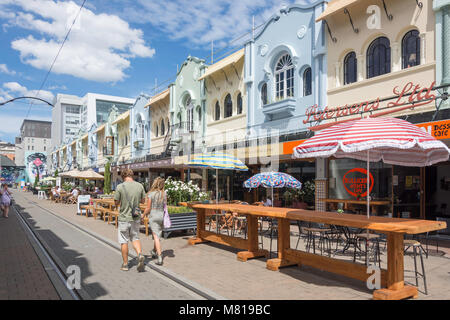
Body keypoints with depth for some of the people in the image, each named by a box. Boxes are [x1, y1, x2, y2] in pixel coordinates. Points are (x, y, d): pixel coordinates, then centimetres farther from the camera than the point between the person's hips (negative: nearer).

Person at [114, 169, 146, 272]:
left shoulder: (120, 187, -13)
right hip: (136, 217, 3)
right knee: (135, 238, 18)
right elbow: (143, 201, 8)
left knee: (124, 241, 10)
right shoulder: (140, 186, -3)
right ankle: (140, 254, -6)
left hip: (124, 218, -3)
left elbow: (116, 203, -5)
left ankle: (125, 264, 19)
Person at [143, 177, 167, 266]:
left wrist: (143, 215, 6)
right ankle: (154, 252, 39)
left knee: (156, 237, -4)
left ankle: (160, 257, -10)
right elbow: (165, 207, 4)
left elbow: (148, 208, -8)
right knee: (158, 235, 21)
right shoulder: (164, 194, 0)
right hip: (162, 216, 4)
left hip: (153, 216, -4)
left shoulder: (151, 194, -11)